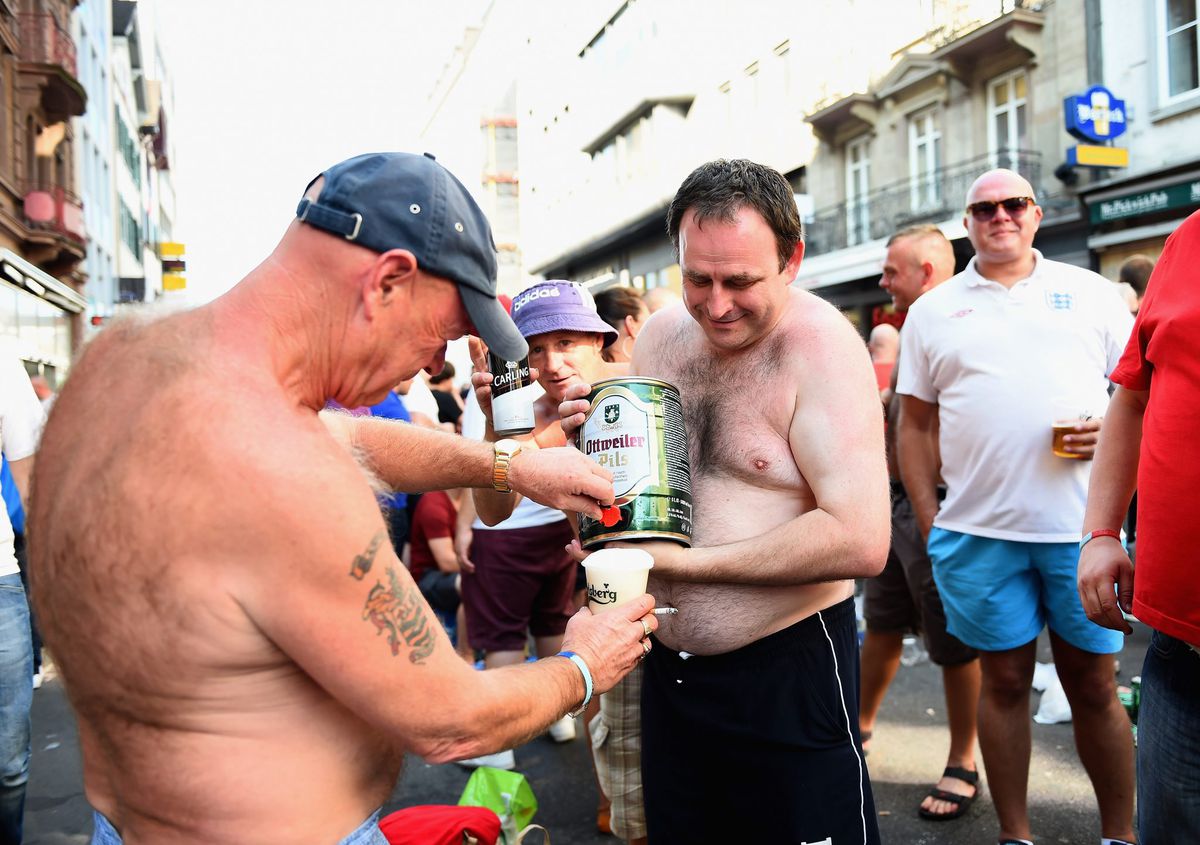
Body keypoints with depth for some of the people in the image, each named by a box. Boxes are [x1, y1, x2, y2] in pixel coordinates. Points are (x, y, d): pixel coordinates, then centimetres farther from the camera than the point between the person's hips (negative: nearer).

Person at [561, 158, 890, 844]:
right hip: (667, 665, 6)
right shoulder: (661, 335, 2)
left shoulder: (820, 346, -16)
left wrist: (683, 561, -22)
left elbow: (861, 542, -26)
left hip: (789, 671, -6)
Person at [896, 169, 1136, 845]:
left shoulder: (1089, 292, 10)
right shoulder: (933, 310, 10)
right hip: (979, 530, 0)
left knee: (1094, 682, 8)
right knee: (1005, 680, 8)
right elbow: (915, 423, 9)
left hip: (1083, 525, 0)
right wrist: (929, 523, 3)